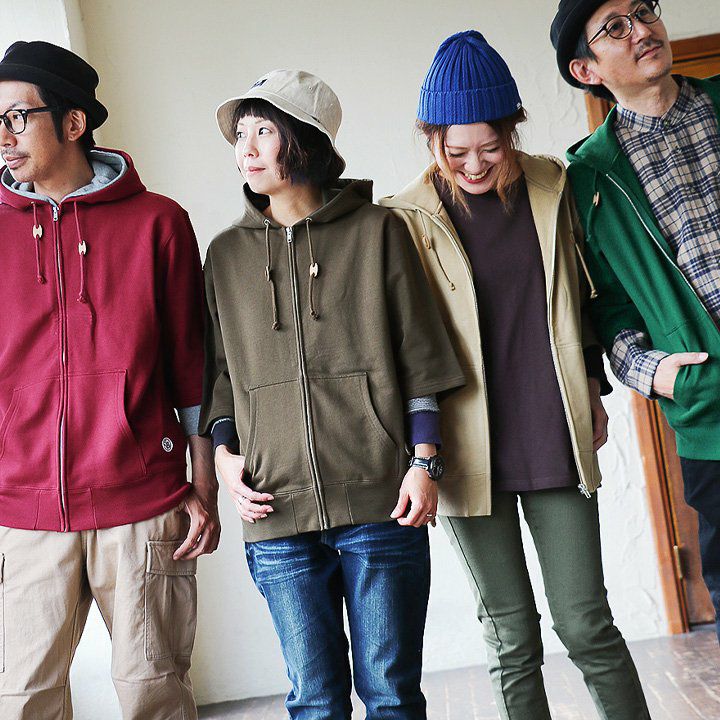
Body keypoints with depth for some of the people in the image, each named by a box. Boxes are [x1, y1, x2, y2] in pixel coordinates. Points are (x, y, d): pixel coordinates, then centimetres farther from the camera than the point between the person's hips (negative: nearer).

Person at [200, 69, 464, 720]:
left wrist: (425, 463, -4)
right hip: (277, 514, 2)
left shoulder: (376, 231, 4)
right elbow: (220, 369, 16)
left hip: (379, 503, -2)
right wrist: (224, 452, 1)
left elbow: (419, 355, 2)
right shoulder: (227, 253, 12)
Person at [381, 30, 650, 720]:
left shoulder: (550, 185, 4)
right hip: (470, 453, -1)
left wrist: (592, 390, 17)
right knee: (512, 638, 8)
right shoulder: (408, 218, -4)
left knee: (586, 624, 4)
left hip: (556, 440, 2)